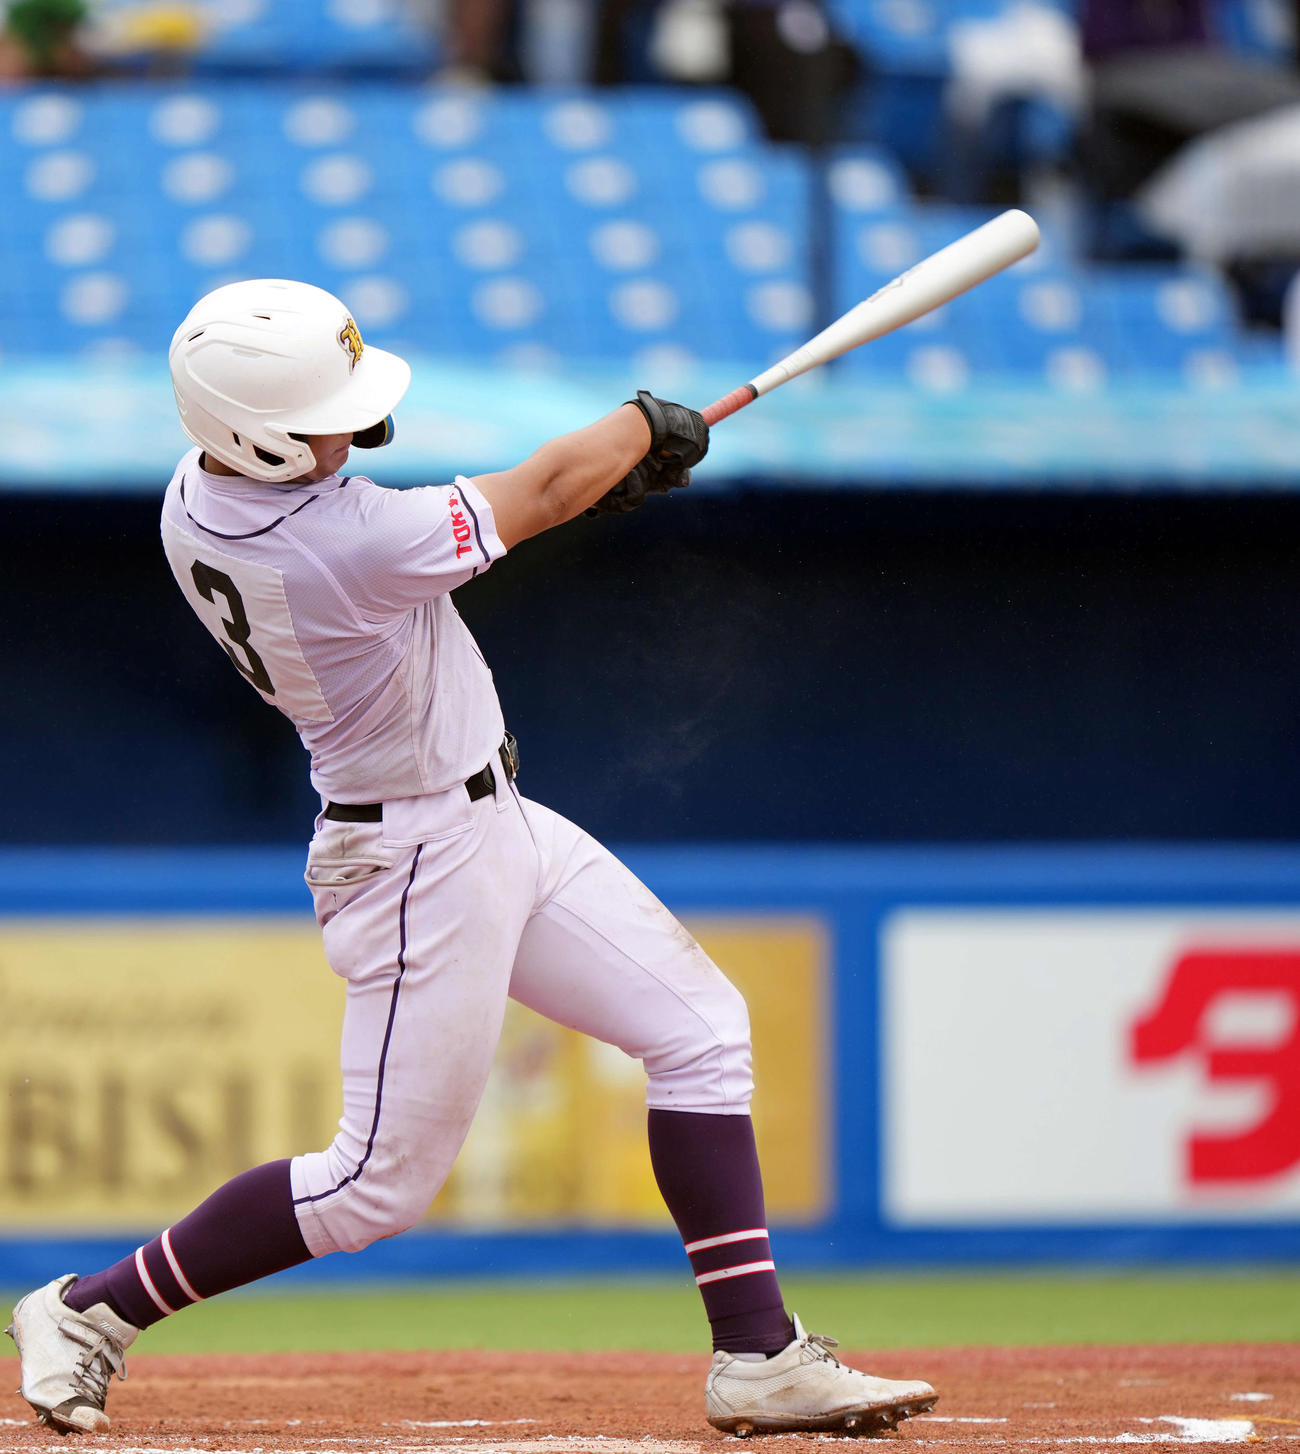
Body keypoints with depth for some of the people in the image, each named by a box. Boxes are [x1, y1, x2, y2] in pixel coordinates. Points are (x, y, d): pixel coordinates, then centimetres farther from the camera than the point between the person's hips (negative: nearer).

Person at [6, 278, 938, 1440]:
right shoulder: (348, 545, -31)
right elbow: (543, 493, -16)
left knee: (700, 1030, 8)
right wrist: (647, 424, 5)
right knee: (384, 1181, -1)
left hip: (497, 822, 10)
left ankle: (757, 1355, 8)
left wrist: (604, 478, 3)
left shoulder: (197, 495, -4)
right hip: (426, 863, -10)